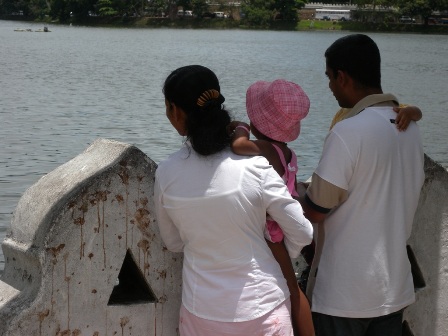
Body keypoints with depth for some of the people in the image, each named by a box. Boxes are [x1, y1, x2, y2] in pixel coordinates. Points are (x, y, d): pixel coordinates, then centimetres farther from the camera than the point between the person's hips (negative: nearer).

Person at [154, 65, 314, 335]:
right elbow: (302, 234, -9)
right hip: (263, 306, -1)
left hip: (203, 313, 1)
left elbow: (174, 243, 4)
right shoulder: (255, 168, -17)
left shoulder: (166, 174, -10)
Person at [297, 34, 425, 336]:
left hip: (347, 291, -6)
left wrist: (295, 186, 6)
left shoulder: (348, 133, -19)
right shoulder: (410, 127, 3)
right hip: (396, 286, 7)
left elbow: (315, 211, -13)